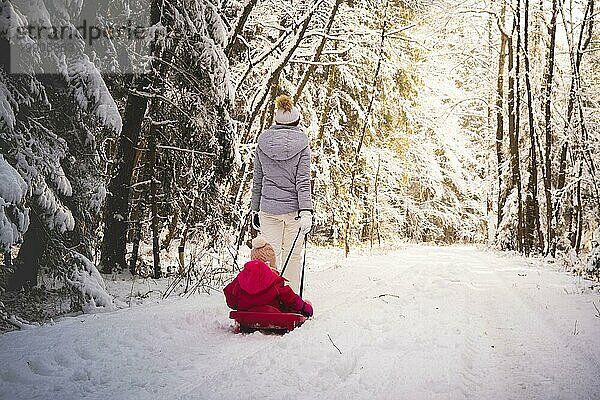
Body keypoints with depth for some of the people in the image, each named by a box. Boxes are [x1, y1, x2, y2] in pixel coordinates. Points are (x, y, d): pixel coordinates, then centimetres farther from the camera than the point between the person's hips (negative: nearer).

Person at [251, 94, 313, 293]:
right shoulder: (301, 144, -3)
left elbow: (257, 180, 7)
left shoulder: (263, 143, 3)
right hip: (293, 209, -1)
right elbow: (303, 181, -11)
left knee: (271, 256, 6)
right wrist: (306, 212, -14)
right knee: (293, 256, 9)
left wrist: (255, 210, 14)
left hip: (268, 209, 2)